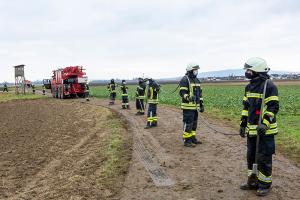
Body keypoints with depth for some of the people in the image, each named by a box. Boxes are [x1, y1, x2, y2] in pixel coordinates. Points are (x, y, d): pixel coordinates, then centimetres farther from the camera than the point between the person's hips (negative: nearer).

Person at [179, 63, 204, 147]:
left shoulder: (197, 80, 16)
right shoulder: (185, 80, -10)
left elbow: (199, 93, 20)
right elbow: (182, 92, -17)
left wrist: (201, 104, 17)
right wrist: (189, 97, -35)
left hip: (195, 106, 8)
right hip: (188, 106, -8)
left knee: (194, 123, 14)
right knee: (188, 123, -5)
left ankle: (193, 138, 25)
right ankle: (186, 141, 3)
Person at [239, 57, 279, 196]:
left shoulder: (269, 86, -14)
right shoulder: (249, 87, 11)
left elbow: (274, 107, -17)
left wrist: (265, 123, -26)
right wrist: (243, 123, 15)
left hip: (265, 130, -8)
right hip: (251, 130, 8)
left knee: (263, 158, 2)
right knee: (251, 156, 16)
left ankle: (265, 185, 18)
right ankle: (253, 182, 30)